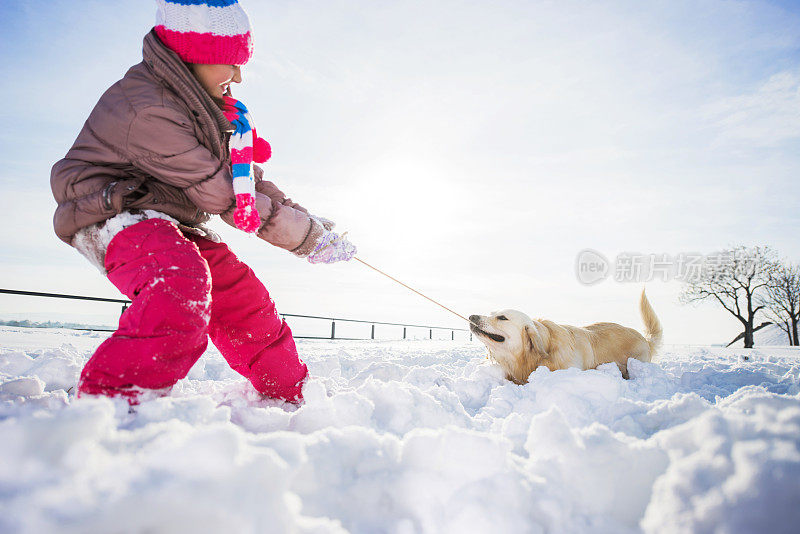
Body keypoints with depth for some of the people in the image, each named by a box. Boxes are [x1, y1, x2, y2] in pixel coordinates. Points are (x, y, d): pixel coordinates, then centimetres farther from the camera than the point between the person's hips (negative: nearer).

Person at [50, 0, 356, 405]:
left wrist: (299, 216, 3)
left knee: (239, 291, 1)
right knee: (183, 281, -37)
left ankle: (295, 398, 13)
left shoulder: (200, 101, 7)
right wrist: (308, 236, -18)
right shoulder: (148, 110, -24)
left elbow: (244, 177, 12)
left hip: (169, 222, 9)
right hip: (116, 215, -8)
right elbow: (225, 196, -24)